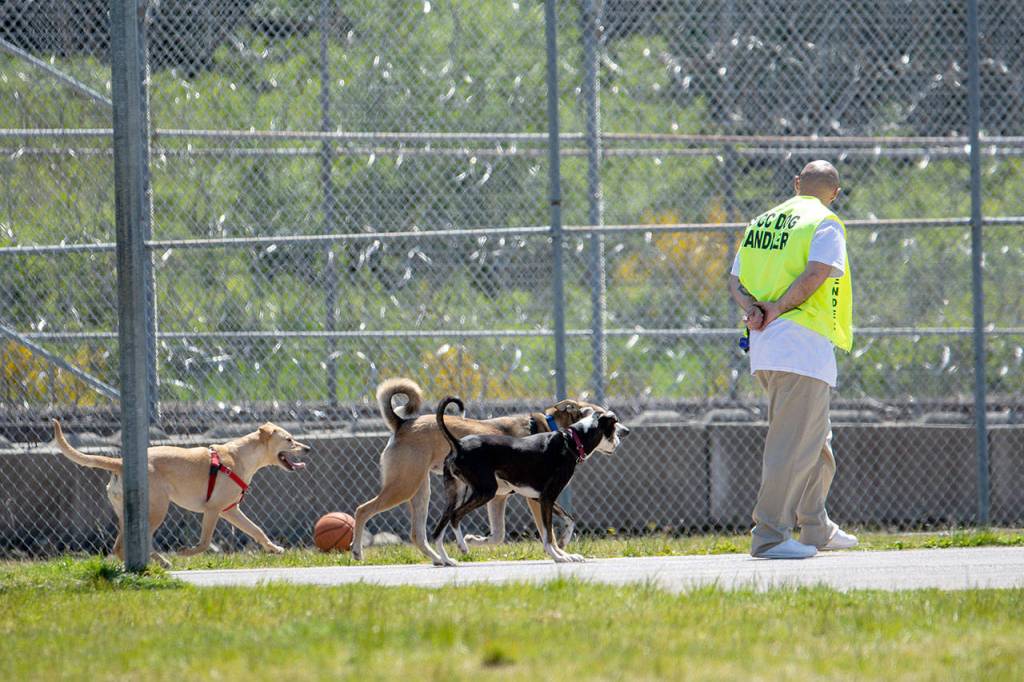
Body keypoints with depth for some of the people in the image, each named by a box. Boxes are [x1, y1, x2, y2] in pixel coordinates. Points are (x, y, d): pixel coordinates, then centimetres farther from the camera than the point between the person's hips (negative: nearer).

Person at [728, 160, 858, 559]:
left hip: (764, 346, 8)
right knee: (793, 444, -8)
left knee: (817, 441, 20)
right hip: (803, 343, -8)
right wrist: (778, 309, -12)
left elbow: (735, 281, 15)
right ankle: (769, 536, -13)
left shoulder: (761, 223, 20)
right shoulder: (825, 223, -2)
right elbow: (816, 273, -18)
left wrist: (754, 309, -2)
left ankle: (817, 530, 29)